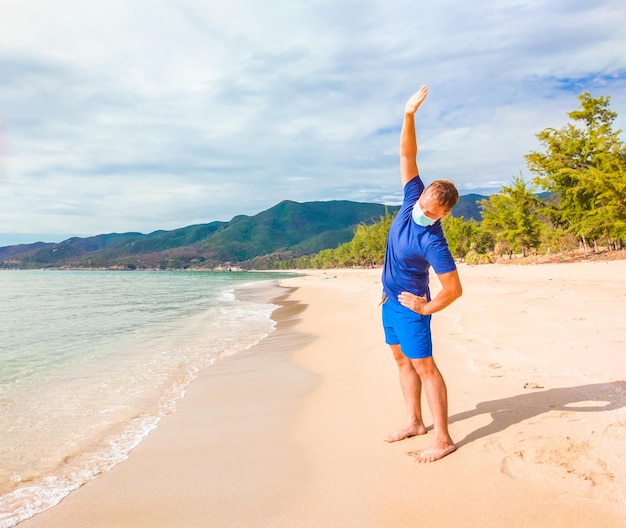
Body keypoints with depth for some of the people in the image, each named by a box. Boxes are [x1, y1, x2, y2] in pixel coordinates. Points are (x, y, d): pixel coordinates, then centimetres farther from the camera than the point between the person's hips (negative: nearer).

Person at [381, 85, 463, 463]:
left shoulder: (433, 242, -27)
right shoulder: (413, 199, -7)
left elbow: (455, 289, -26)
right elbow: (408, 156, -4)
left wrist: (426, 308, -13)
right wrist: (410, 114, -13)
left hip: (410, 305, -8)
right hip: (391, 299, 9)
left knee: (424, 366, -4)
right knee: (402, 360, 15)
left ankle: (443, 439, 5)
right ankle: (414, 422, 27)